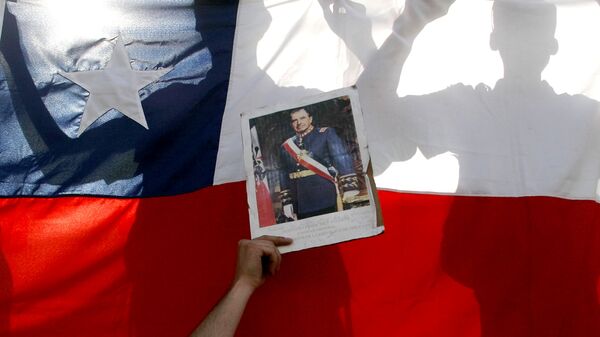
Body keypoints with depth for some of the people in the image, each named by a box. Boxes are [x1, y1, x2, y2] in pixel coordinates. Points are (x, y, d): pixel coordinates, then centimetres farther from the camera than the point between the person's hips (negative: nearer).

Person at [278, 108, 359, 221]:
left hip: (326, 198, -4)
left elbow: (342, 159, -7)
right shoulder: (286, 146, 14)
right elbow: (285, 176, 16)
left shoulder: (326, 134, 1)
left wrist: (349, 186, -16)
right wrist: (286, 202, 11)